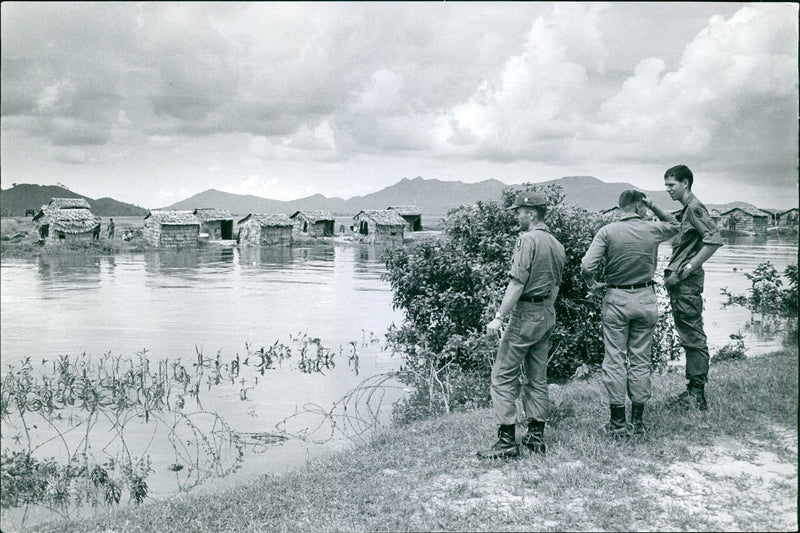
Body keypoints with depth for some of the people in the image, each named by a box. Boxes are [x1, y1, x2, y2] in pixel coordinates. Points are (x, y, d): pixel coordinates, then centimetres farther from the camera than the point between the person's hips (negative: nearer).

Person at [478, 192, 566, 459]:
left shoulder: (528, 239, -14)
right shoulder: (556, 244, 13)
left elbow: (518, 282, -20)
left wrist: (499, 317, -19)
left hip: (525, 314, -9)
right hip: (547, 315, 9)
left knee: (503, 376, -4)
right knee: (537, 377, 14)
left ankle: (507, 441, -4)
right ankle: (536, 437, 19)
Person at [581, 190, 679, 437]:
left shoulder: (608, 231, -7)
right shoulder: (653, 230, -1)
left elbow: (587, 266, -16)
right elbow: (674, 225, 23)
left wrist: (593, 285, 2)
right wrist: (654, 207, 14)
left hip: (616, 299, -2)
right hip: (645, 298, 2)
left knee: (615, 360, 4)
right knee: (641, 361, 9)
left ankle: (618, 422, 7)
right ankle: (638, 421, 16)